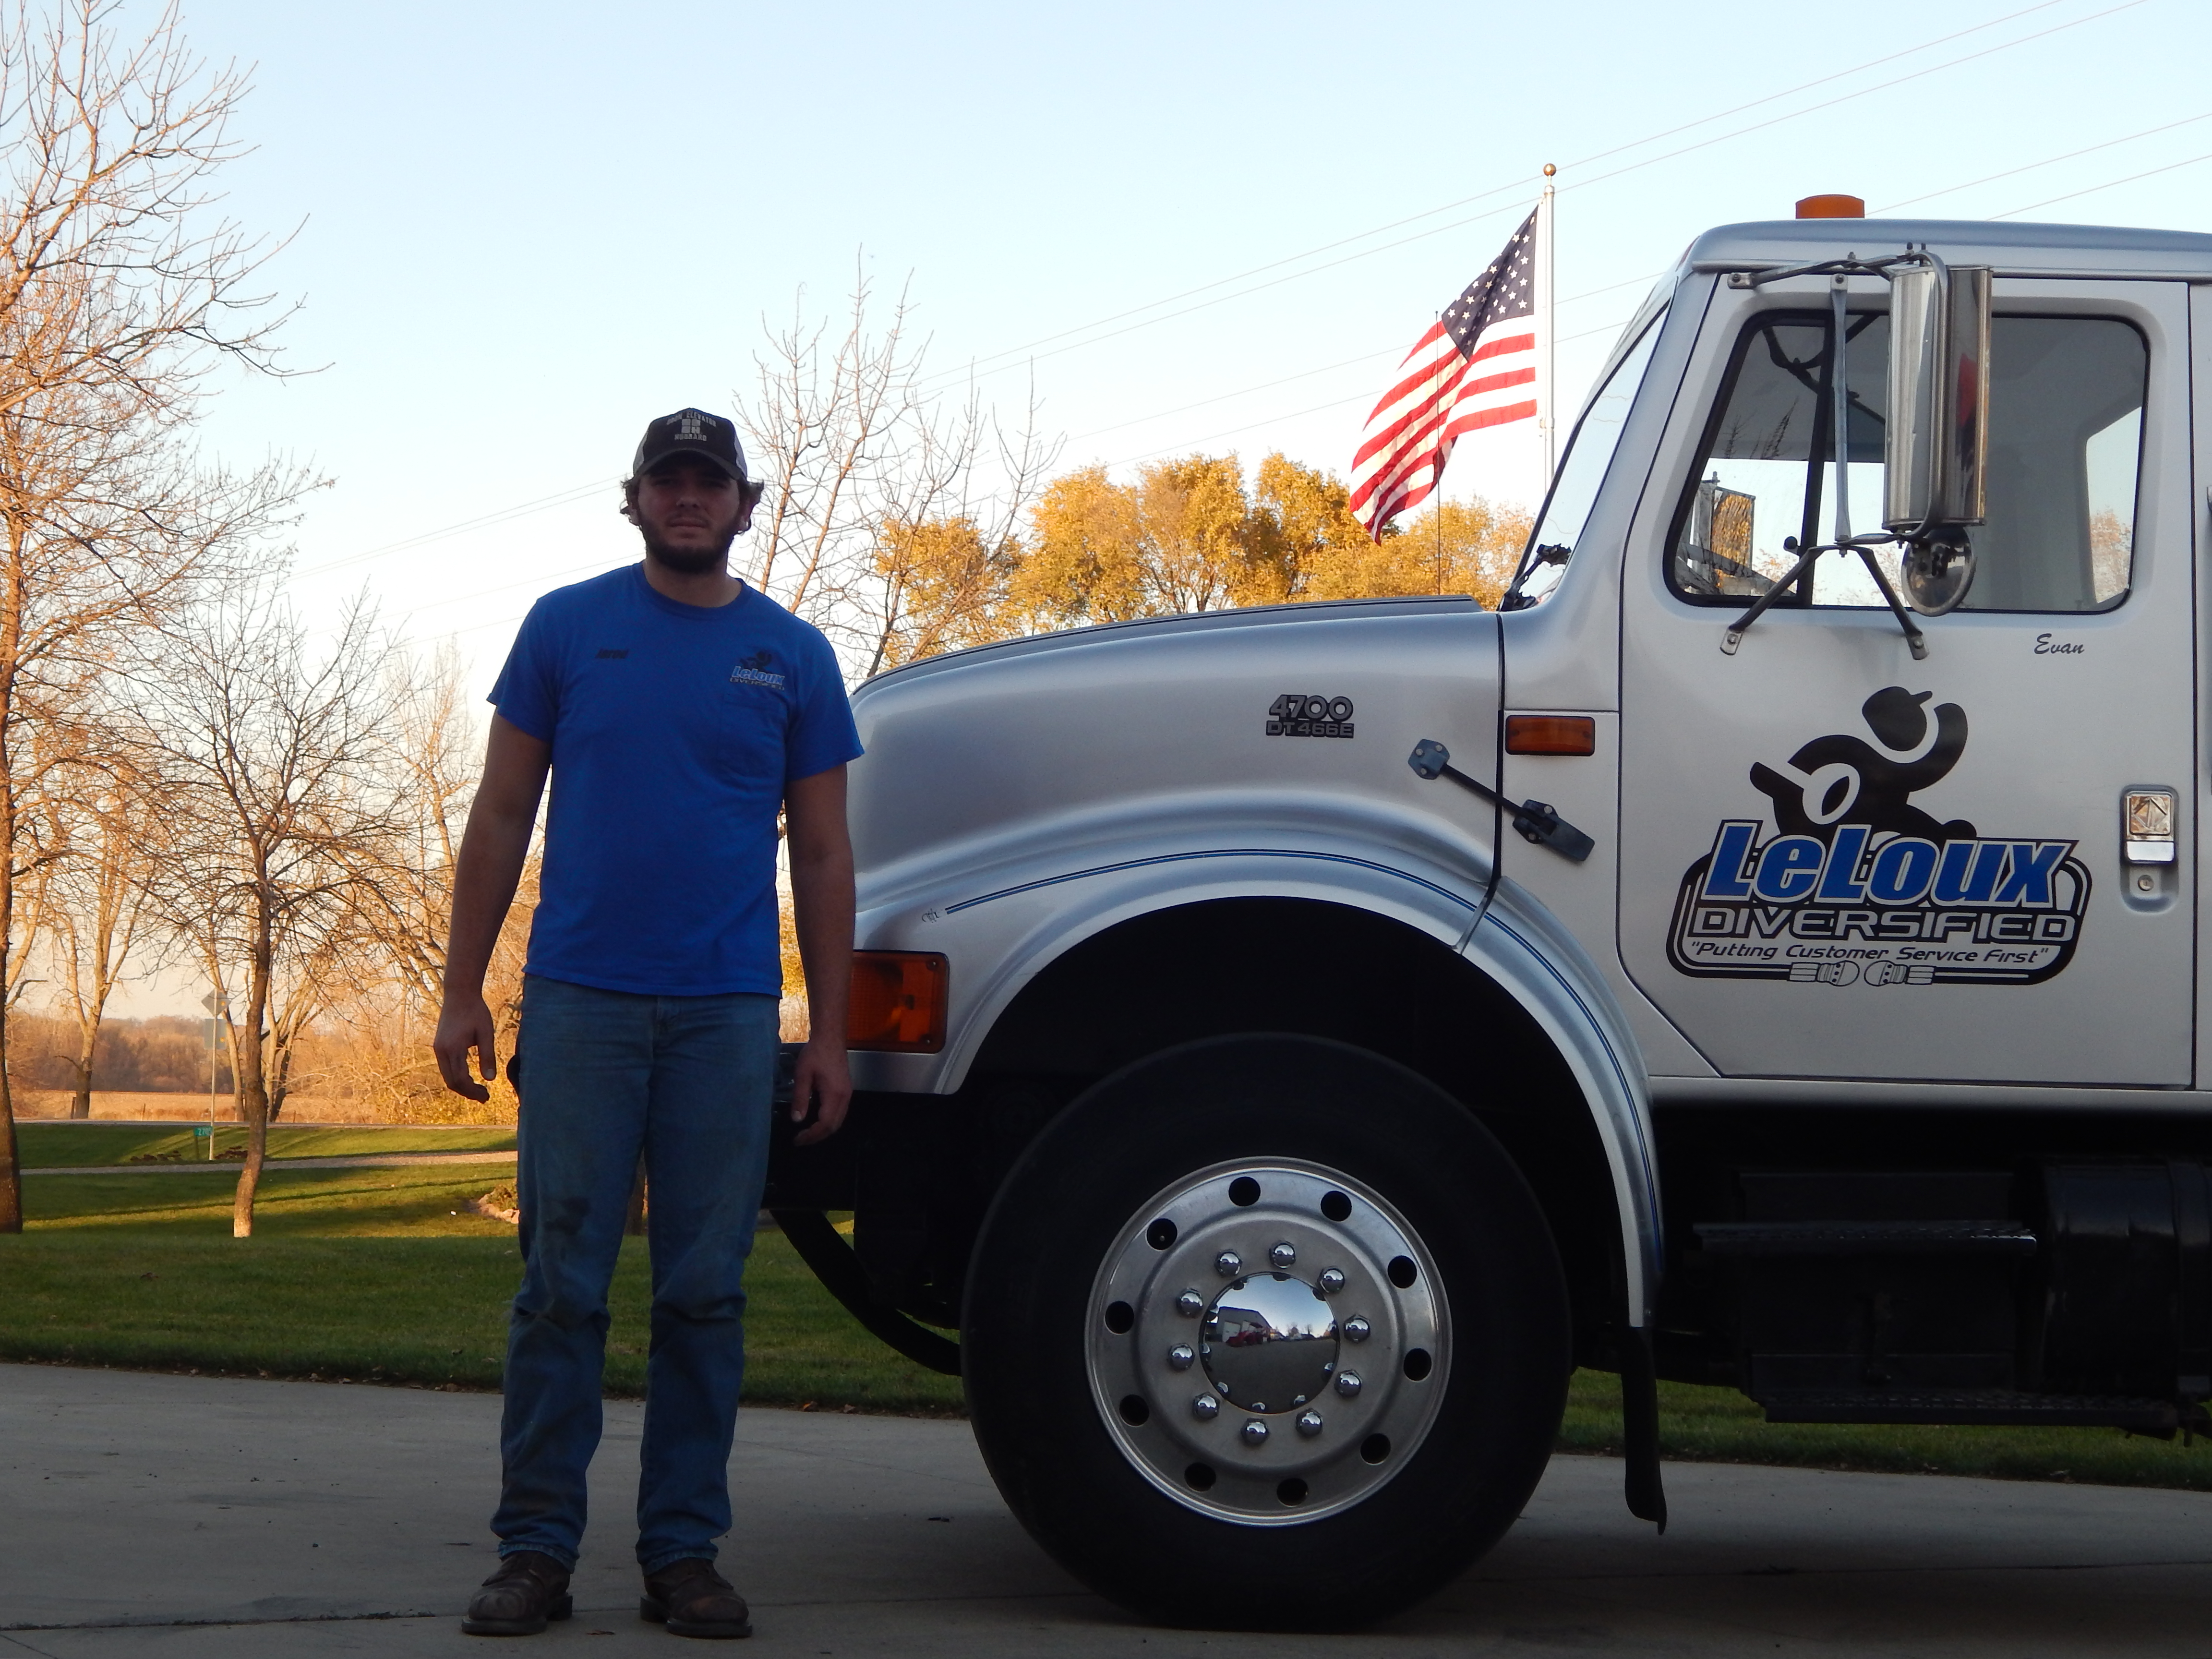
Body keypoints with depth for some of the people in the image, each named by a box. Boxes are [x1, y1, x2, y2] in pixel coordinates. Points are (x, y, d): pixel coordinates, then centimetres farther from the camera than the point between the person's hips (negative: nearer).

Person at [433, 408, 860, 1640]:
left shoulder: (792, 655, 9)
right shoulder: (568, 627, 7)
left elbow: (824, 857, 9)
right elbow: (503, 817, 8)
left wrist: (832, 1036, 3)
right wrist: (464, 991, 1)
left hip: (729, 1015, 1)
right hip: (582, 1003, -1)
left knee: (706, 1292, 4)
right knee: (562, 1283, -1)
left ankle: (686, 1551, 11)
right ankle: (537, 1550, 5)